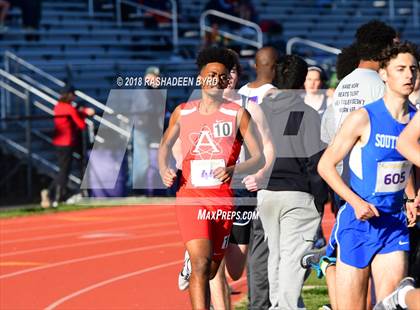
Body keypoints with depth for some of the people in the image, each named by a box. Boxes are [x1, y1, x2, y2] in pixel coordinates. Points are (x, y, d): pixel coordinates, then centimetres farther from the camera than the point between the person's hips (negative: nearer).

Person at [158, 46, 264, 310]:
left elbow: (259, 159, -1)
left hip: (223, 198, 1)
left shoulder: (238, 114, 1)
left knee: (211, 271, 11)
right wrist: (164, 170, 3)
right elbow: (166, 144, 24)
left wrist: (234, 170, -21)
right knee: (201, 264, -19)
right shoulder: (183, 113, 7)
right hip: (190, 196, -1)